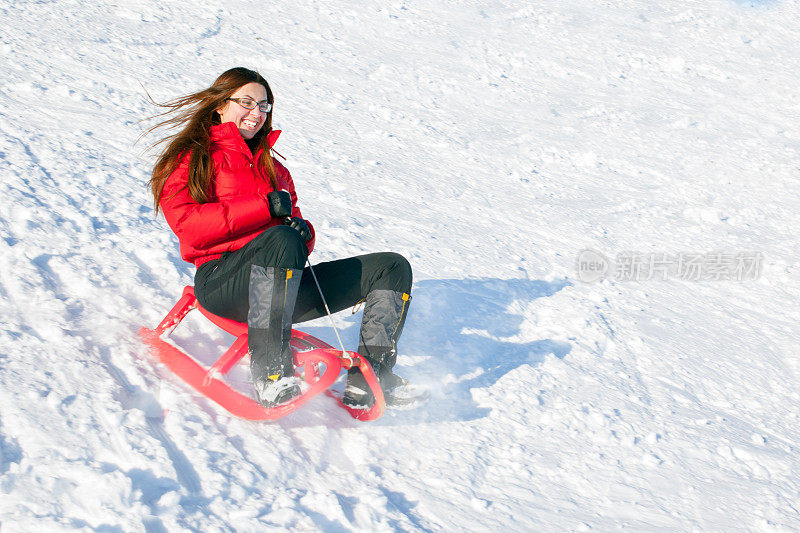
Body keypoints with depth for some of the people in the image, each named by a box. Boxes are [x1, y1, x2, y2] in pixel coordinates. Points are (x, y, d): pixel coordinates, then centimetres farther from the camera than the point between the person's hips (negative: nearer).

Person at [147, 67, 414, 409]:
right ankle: (270, 372, -44)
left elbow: (292, 221, 23)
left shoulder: (271, 167, 31)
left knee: (392, 268, -5)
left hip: (280, 284, 7)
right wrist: (263, 207, -14)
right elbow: (186, 222, -7)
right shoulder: (190, 159, 11)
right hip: (221, 280, -6)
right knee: (282, 240, -40)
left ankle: (368, 377, -23)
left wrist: (303, 230, -4)